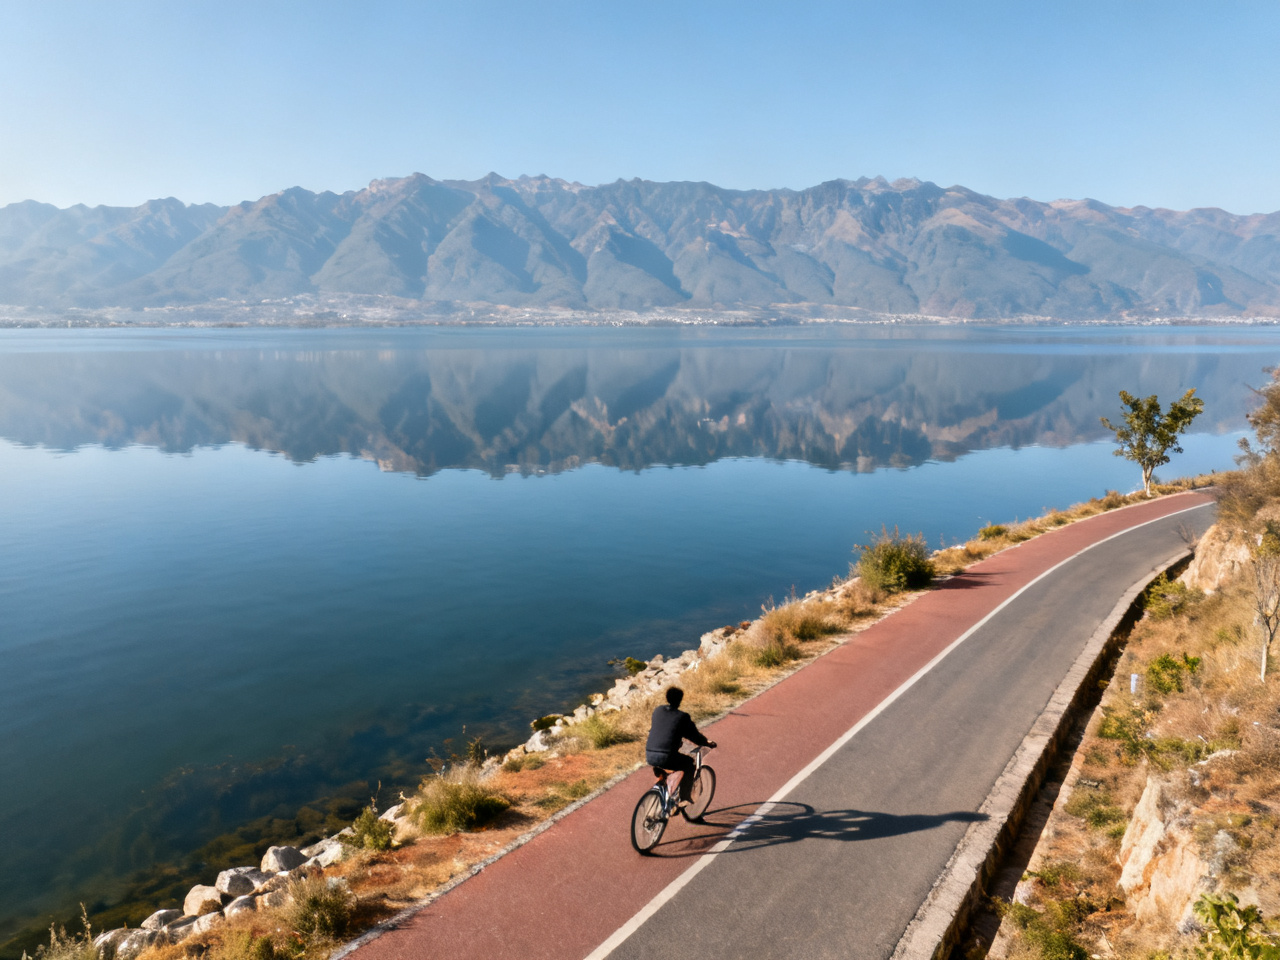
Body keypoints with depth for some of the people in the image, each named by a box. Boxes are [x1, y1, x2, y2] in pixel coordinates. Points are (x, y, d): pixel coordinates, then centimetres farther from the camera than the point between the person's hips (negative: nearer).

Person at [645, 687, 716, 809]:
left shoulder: (658, 711, 14)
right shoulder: (683, 716, 0)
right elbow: (695, 736, 8)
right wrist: (707, 743, 28)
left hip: (649, 756, 5)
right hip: (666, 758, -5)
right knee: (689, 763, 21)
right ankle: (684, 799, 20)